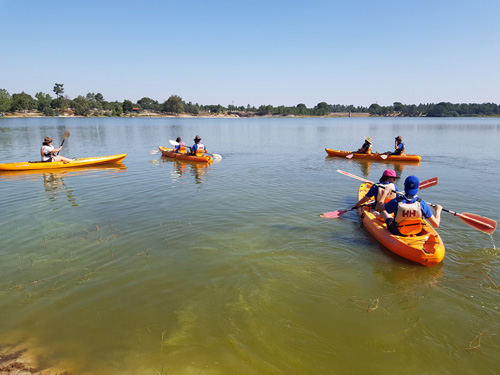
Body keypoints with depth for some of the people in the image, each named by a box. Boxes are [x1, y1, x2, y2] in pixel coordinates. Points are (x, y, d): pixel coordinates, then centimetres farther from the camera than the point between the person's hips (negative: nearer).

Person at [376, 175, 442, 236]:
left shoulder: (396, 202, -26)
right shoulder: (422, 204, -23)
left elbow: (378, 208, -10)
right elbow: (436, 224, -15)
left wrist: (385, 193, 3)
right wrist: (438, 210, 4)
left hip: (397, 233, -2)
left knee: (384, 211, 22)